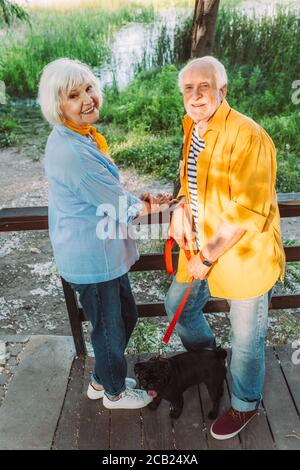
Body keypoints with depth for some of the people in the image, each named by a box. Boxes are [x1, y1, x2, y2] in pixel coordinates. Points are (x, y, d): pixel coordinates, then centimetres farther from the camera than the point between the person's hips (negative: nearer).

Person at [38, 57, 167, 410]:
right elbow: (119, 209, -20)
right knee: (109, 327, 13)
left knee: (125, 316, 24)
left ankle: (101, 380, 47)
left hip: (103, 251, 10)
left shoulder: (82, 137, 5)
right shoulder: (71, 151, -27)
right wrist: (146, 206, -3)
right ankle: (115, 393, 42)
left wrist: (135, 199, 3)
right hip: (91, 259, -10)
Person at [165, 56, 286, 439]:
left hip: (245, 254, -8)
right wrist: (180, 209, -2)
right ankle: (204, 356, 56)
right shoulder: (192, 128, 6)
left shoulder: (247, 135, -21)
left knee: (246, 339, 9)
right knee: (179, 306, 23)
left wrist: (208, 257, -18)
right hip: (201, 247, 8)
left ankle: (244, 405, 39)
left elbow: (246, 212, -24)